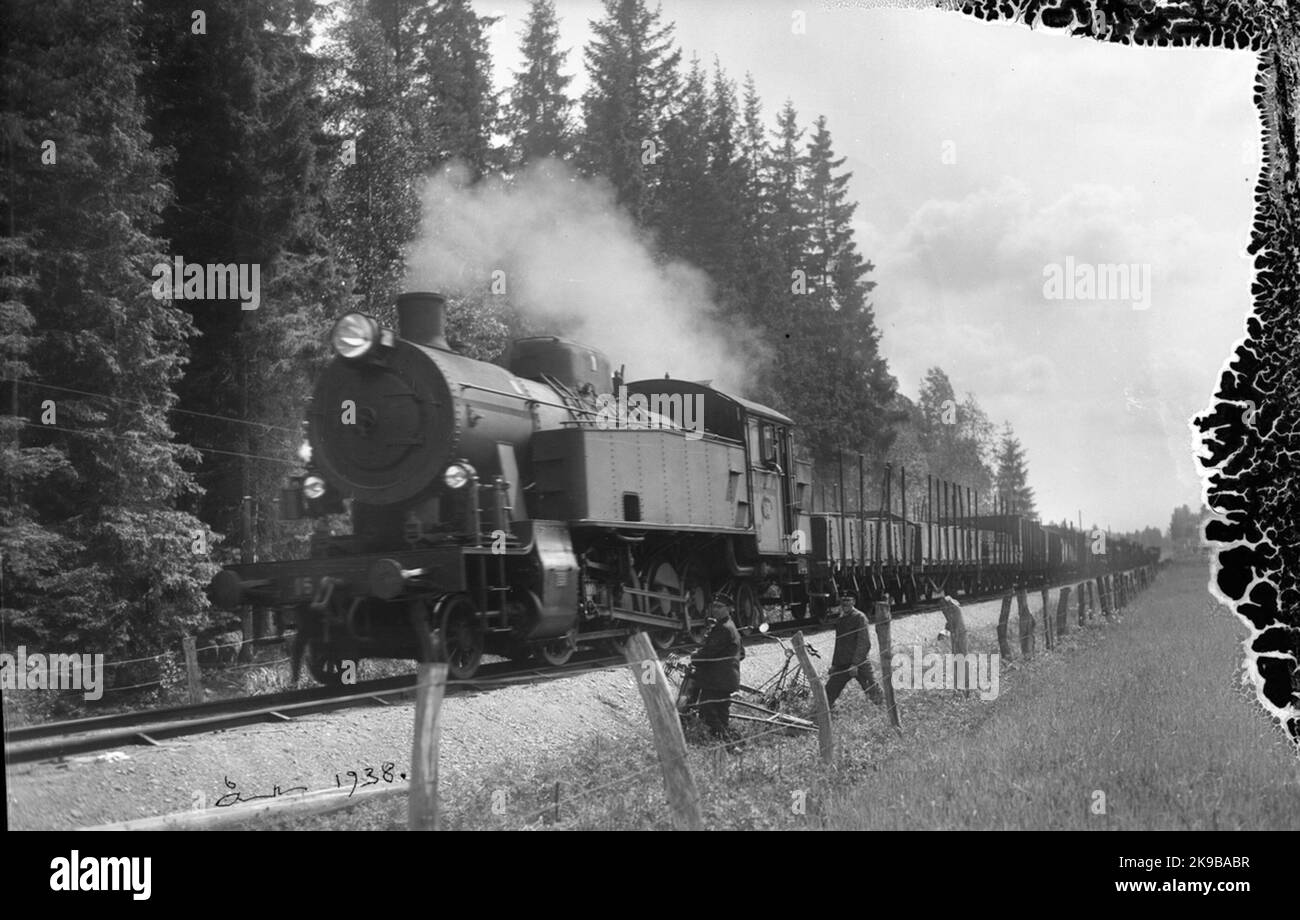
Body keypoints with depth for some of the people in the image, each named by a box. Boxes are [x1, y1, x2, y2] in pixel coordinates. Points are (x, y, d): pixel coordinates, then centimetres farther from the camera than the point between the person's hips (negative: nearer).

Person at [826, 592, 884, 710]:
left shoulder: (859, 617, -7)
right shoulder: (840, 620, 15)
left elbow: (864, 643, -14)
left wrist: (855, 664, -20)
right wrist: (834, 664, 18)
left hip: (860, 664, -6)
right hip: (842, 665, 6)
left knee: (875, 695, -4)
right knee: (828, 694, 1)